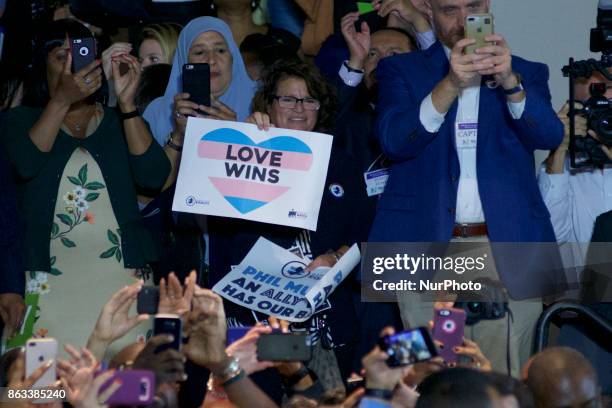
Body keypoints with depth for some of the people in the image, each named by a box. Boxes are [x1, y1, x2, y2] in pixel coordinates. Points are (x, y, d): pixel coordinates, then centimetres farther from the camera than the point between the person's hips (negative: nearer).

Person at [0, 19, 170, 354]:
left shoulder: (118, 122, 15)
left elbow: (153, 177, -2)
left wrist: (126, 103, -8)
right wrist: (62, 100, -16)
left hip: (121, 275, 1)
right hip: (50, 279, -1)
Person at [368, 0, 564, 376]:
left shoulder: (527, 73, 14)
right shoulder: (401, 70, 10)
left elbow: (549, 136, -4)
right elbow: (393, 140, -7)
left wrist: (510, 82, -22)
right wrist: (451, 84, -22)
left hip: (508, 253, 1)